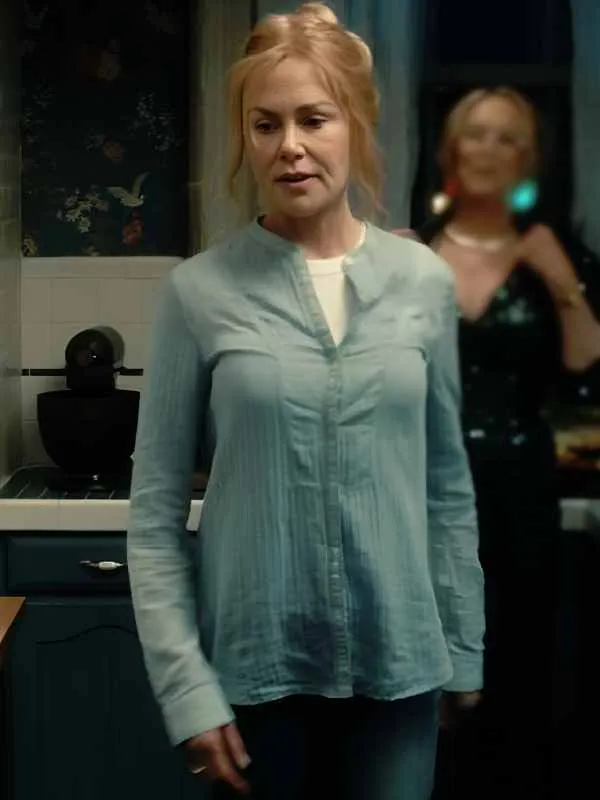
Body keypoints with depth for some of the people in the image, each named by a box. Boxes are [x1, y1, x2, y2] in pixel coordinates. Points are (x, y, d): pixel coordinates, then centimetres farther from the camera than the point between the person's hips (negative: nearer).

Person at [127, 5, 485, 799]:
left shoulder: (424, 281, -1)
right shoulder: (200, 292, -7)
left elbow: (448, 484, 6)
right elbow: (156, 510, -5)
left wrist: (463, 647, 8)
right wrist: (185, 684, -9)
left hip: (397, 658, 2)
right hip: (253, 661, -1)